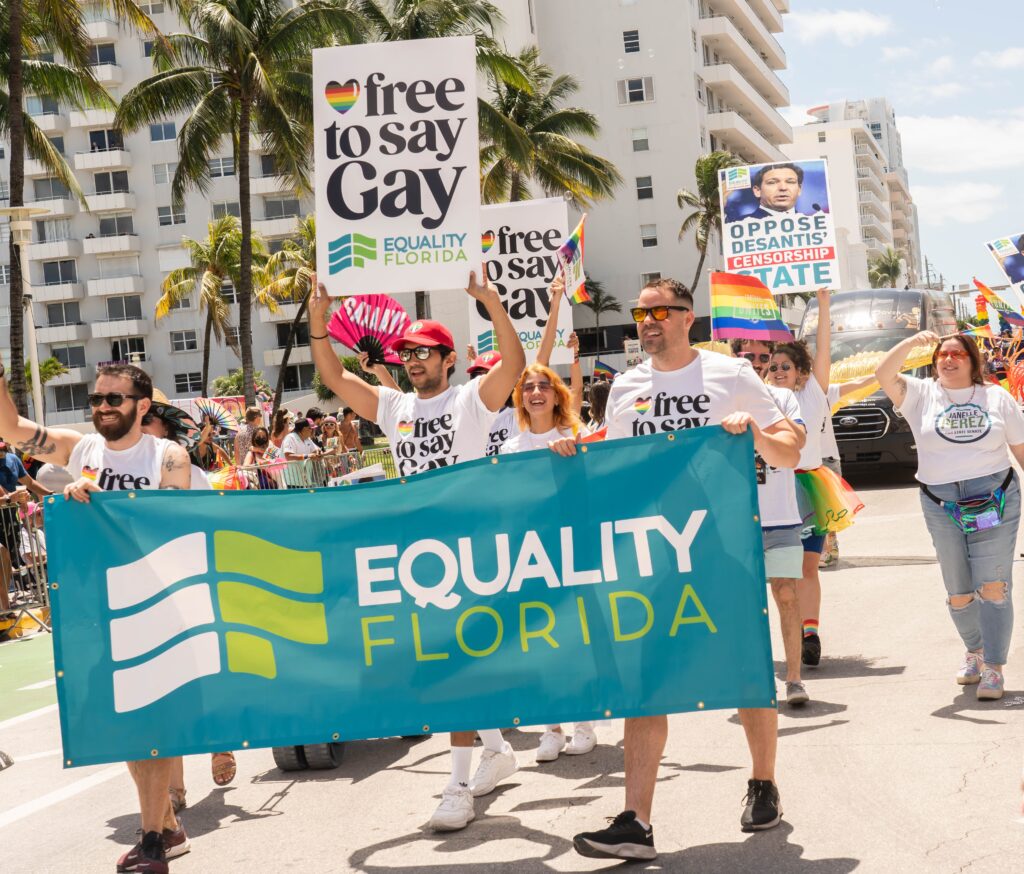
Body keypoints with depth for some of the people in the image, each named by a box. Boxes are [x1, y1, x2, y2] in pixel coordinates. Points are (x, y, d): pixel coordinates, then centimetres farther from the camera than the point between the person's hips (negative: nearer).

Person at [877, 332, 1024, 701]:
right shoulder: (921, 394, 6)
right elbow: (884, 375, -11)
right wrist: (912, 342, -19)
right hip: (942, 506, 1)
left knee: (993, 587, -9)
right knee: (958, 593, 10)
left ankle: (994, 668, -5)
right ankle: (974, 651, 33)